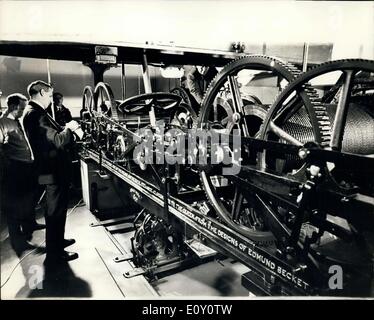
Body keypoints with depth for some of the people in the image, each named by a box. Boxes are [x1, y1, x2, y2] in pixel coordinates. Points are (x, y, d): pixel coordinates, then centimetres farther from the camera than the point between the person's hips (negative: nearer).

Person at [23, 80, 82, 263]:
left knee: (59, 208, 23)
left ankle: (57, 240, 40)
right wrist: (69, 129, -10)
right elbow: (57, 140, -27)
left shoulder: (36, 112, 13)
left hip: (55, 169, 11)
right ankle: (54, 253, 15)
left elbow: (53, 133, 17)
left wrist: (68, 129, 4)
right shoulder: (35, 114, -21)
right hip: (53, 171, -11)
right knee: (55, 211, 1)